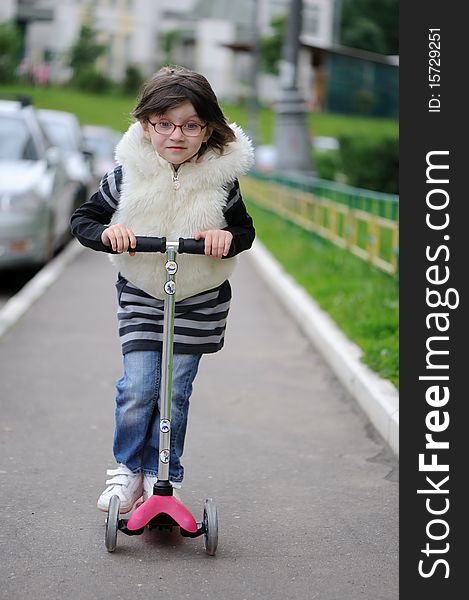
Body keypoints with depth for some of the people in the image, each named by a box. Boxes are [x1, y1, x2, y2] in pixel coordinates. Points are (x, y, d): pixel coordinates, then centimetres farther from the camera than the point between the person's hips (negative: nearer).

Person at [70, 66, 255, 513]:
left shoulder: (220, 178, -13)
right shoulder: (127, 175, -13)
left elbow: (246, 230, 1)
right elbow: (83, 219, -2)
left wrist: (229, 237, -23)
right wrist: (106, 233, -24)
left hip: (201, 301, 0)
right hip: (140, 296, 0)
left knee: (176, 391, 4)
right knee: (137, 388, -5)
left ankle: (162, 477, 21)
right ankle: (128, 470, 17)